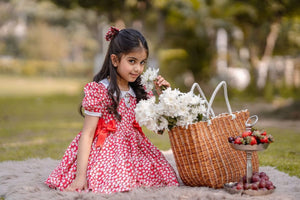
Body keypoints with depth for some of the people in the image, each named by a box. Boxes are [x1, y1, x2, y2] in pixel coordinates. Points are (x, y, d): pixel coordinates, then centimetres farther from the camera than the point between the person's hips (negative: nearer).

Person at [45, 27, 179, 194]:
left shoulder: (139, 92, 9)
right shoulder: (99, 91, -11)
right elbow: (87, 135, -14)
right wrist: (80, 175, -20)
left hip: (135, 150, 6)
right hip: (105, 152, -5)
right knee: (111, 183, -30)